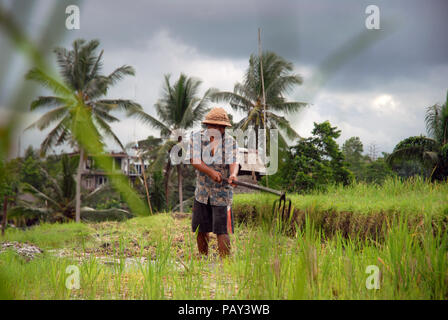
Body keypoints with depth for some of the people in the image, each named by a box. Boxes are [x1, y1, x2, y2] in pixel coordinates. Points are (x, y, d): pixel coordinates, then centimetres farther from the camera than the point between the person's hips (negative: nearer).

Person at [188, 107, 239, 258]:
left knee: (221, 231, -9)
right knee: (201, 230, 12)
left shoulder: (231, 141, -2)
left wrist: (233, 174, -38)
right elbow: (194, 160, -12)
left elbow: (234, 162, -15)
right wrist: (211, 172, -28)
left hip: (222, 193, -3)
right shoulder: (197, 137, 0)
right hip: (202, 192, 3)